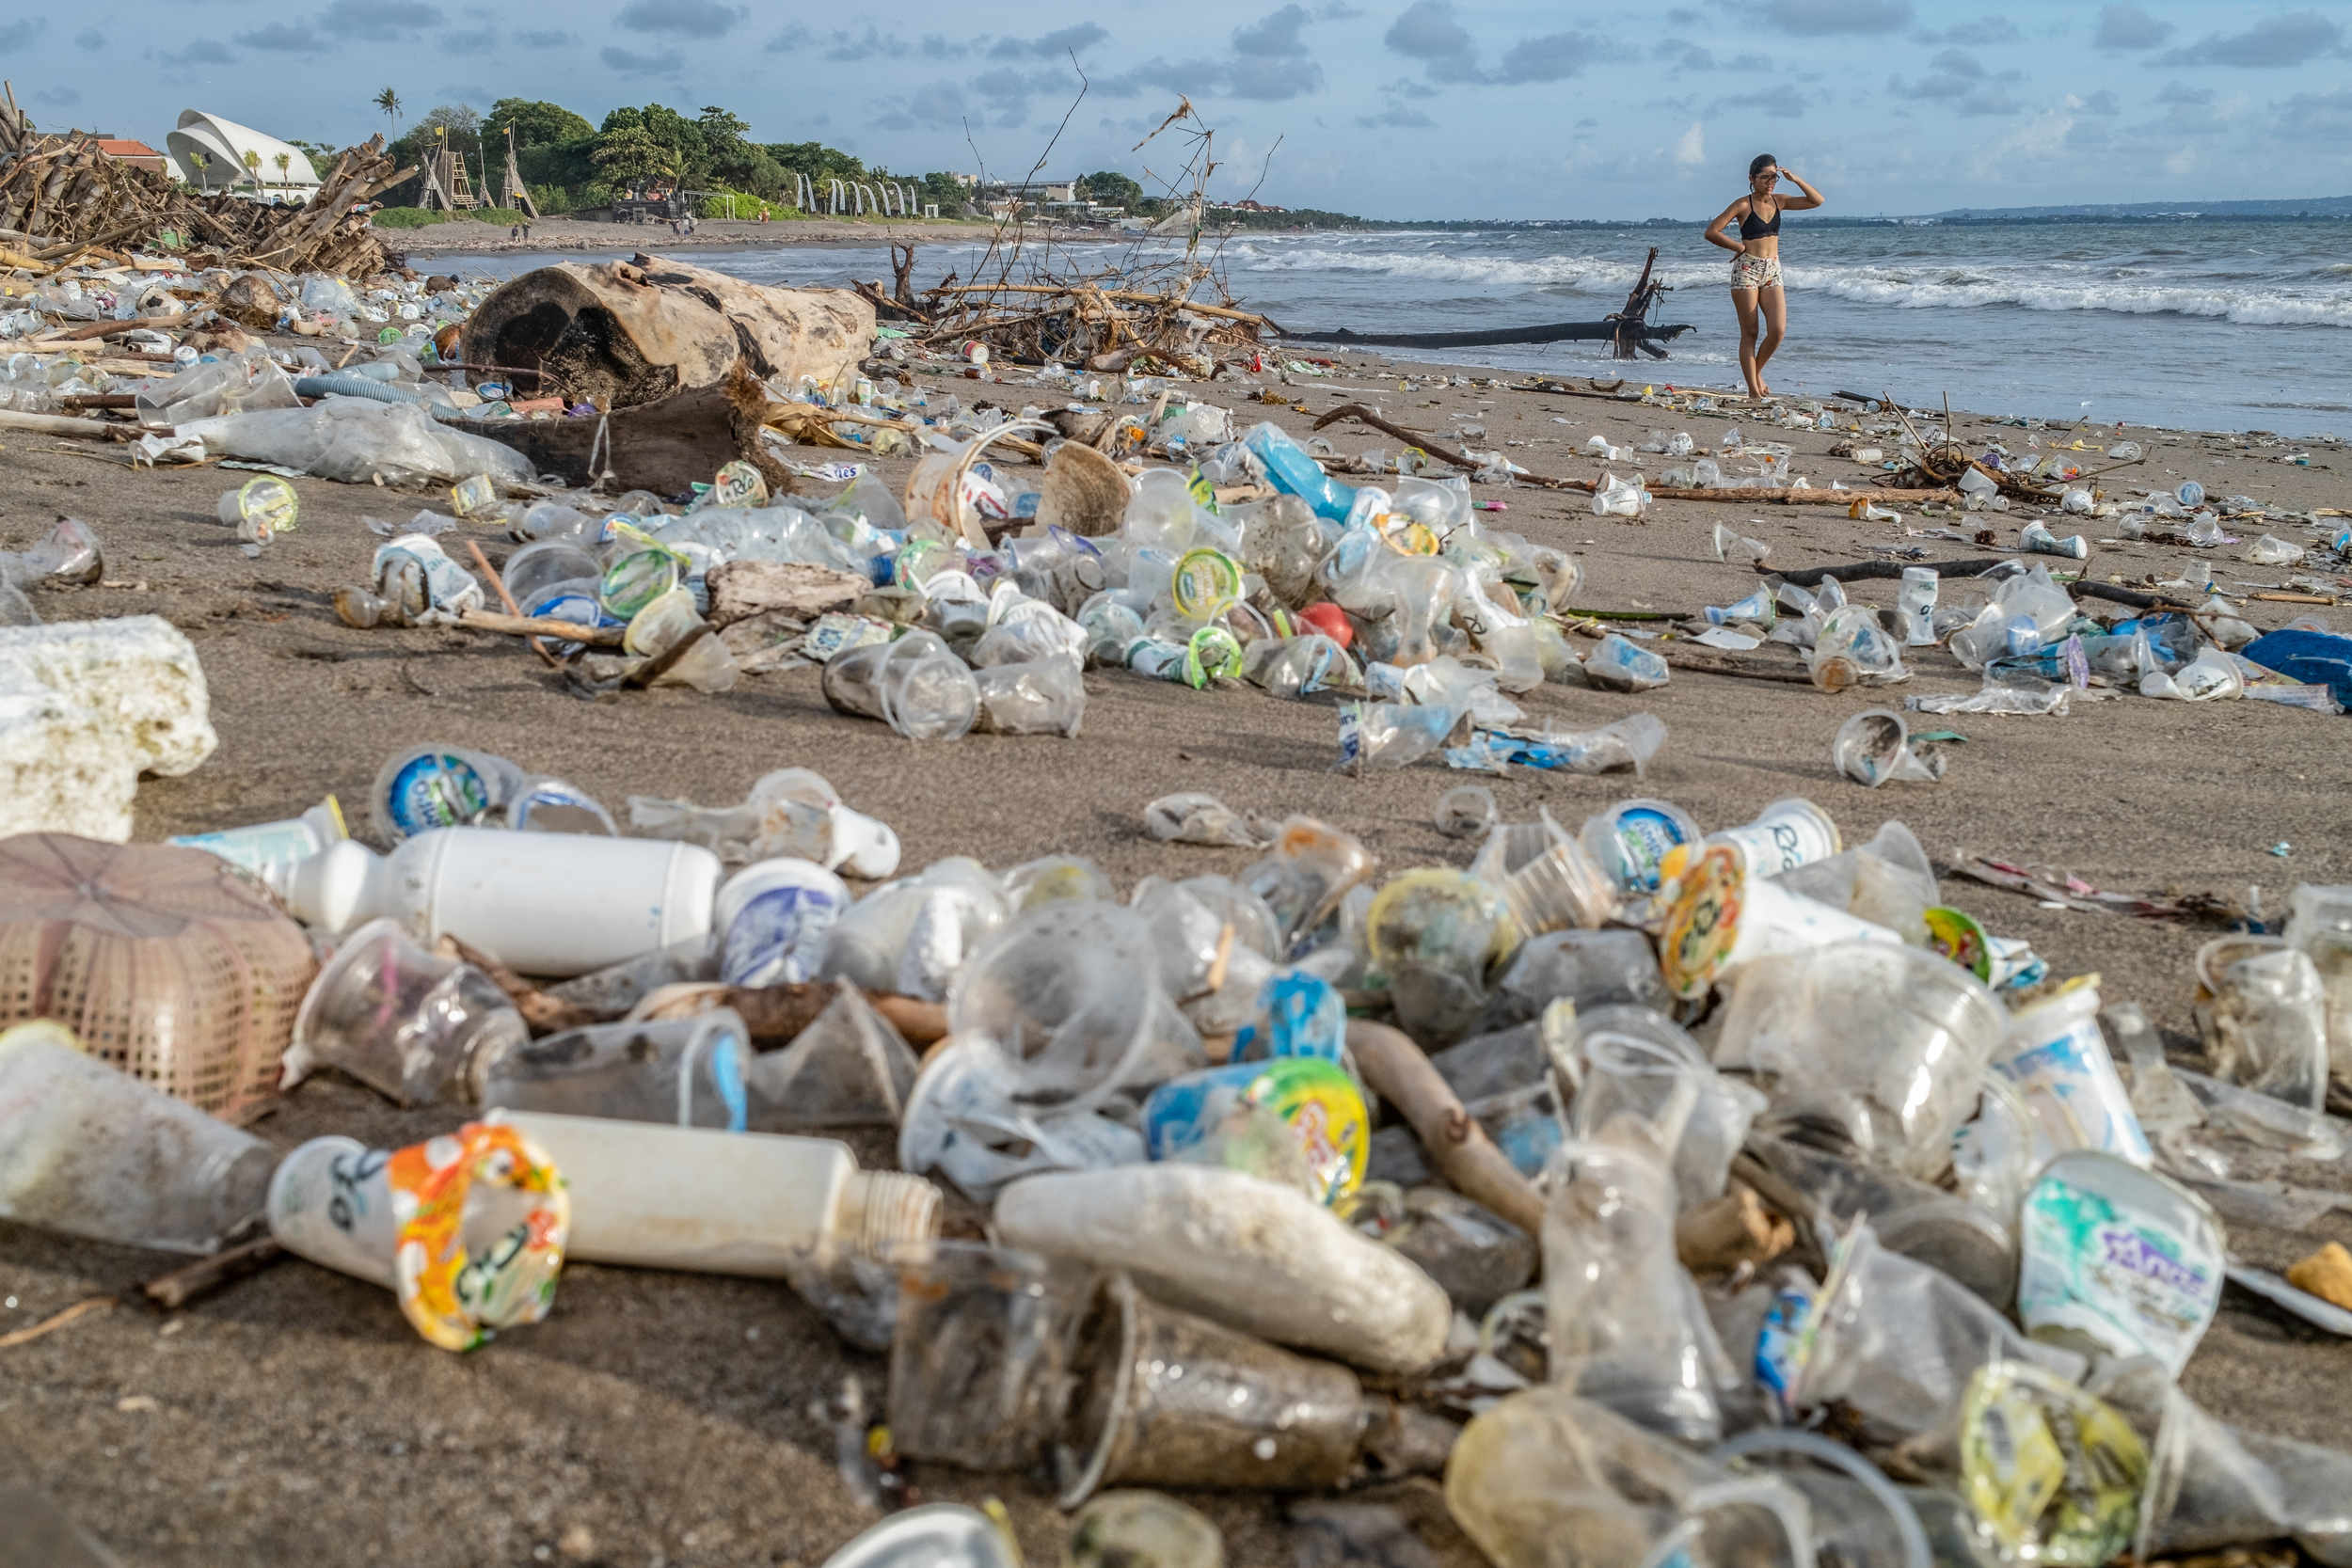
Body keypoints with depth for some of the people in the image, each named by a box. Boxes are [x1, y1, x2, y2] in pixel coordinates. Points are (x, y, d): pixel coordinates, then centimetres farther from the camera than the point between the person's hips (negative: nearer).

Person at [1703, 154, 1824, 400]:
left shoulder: (1779, 202, 9)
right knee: (1749, 333, -2)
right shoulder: (1743, 204, -6)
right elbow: (1711, 232, -8)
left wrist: (1794, 179, 0)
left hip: (1772, 271, 5)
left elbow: (1818, 200, 10)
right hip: (1747, 269, -4)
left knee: (1778, 330, -9)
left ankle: (1756, 371, 16)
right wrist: (1739, 246, -4)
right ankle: (1753, 389, 1)